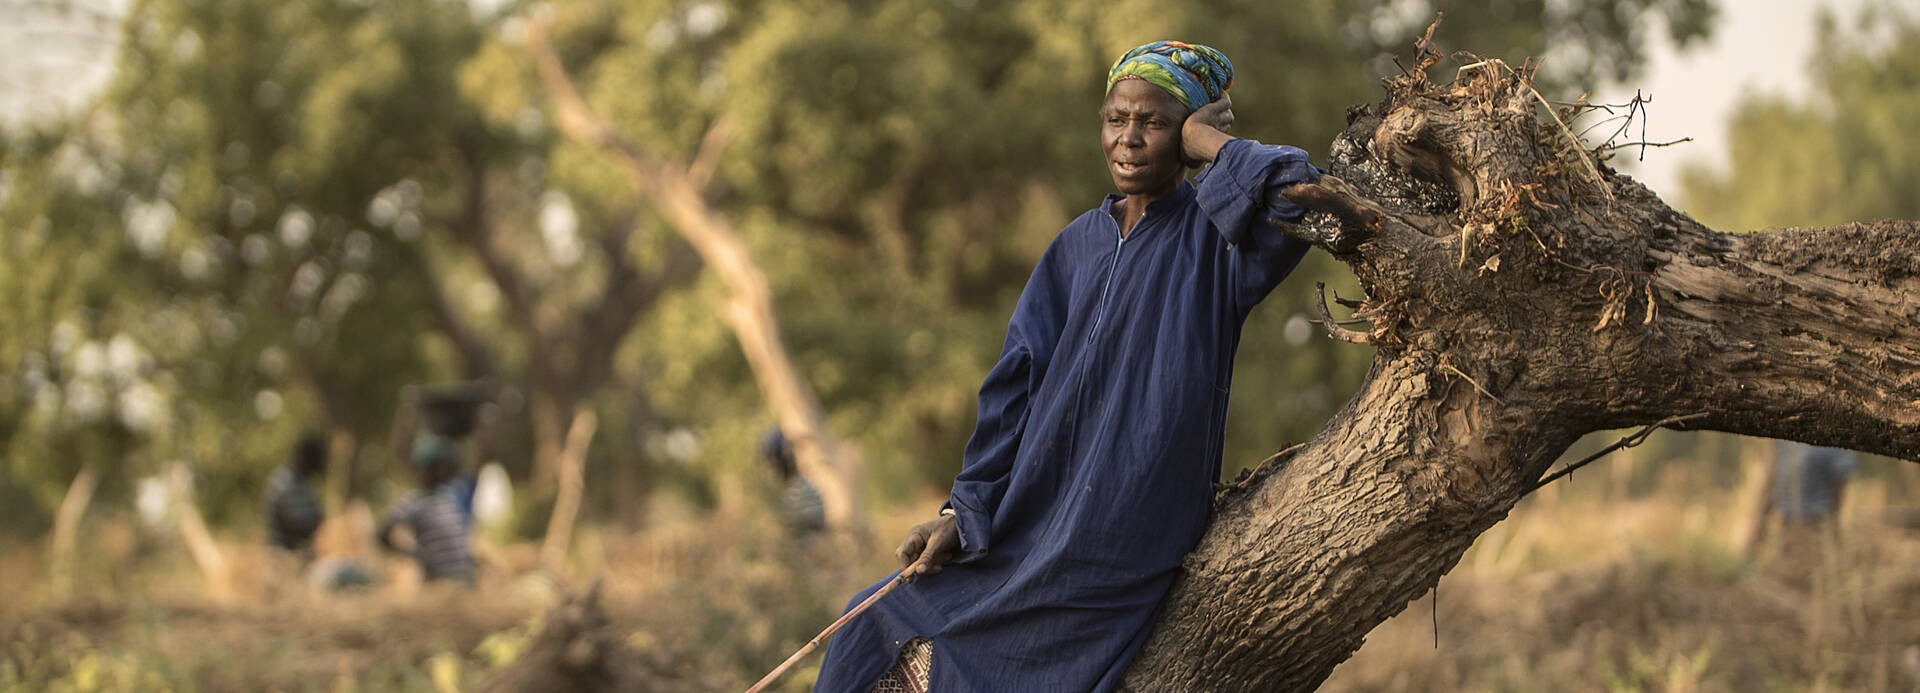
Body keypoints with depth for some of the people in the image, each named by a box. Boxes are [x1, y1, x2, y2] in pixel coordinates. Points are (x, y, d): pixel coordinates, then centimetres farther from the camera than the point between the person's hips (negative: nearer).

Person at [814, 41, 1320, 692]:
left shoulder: (1212, 239, -6)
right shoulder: (1078, 246, 11)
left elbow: (1296, 194, -29)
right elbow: (1016, 385, 9)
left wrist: (1210, 144, -12)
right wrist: (965, 511, 2)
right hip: (1028, 527, 7)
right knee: (882, 627, 7)